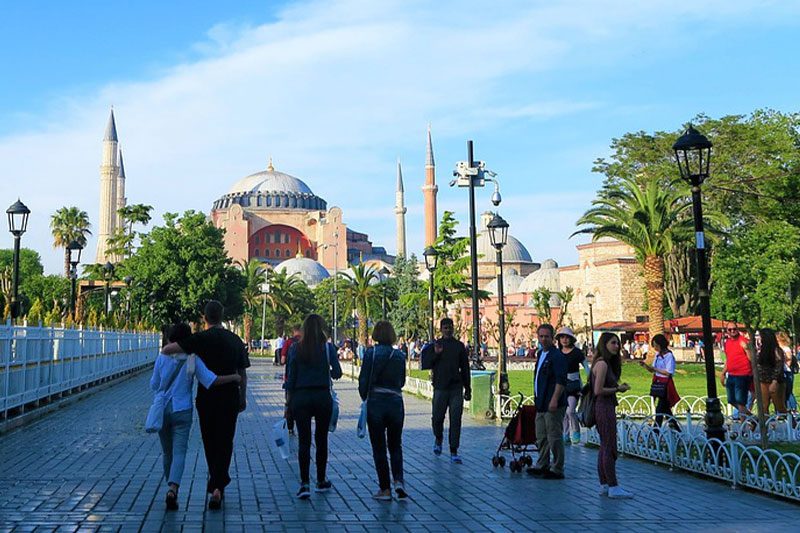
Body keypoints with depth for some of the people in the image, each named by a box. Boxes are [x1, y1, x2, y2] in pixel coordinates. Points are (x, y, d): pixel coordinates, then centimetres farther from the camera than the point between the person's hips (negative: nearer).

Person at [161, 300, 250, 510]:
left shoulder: (202, 338, -8)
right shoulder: (235, 340, 4)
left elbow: (168, 349, -18)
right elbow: (242, 373, 8)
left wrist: (165, 351, 6)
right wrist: (243, 398, 18)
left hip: (207, 398, -2)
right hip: (230, 398, 2)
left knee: (210, 443, 12)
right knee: (225, 442, 6)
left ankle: (217, 486, 21)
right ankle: (218, 486, -6)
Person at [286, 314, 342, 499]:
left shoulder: (295, 348, -1)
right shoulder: (328, 348, -4)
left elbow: (290, 377, -1)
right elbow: (337, 372, -12)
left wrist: (289, 401, 6)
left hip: (300, 397, 0)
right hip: (323, 397, 0)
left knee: (304, 441, 2)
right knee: (321, 440, 13)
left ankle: (304, 484, -7)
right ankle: (321, 481, 24)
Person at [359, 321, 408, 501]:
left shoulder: (371, 353, -8)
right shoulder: (400, 355, 2)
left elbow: (363, 380, -7)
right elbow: (402, 381, 10)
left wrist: (365, 398, 9)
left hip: (375, 403, -3)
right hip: (396, 403, 3)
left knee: (379, 448, 7)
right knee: (395, 445, 15)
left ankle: (385, 489, 8)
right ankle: (398, 481, -4)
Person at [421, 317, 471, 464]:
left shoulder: (459, 346, 8)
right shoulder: (434, 346, 4)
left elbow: (465, 368, 11)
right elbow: (426, 364, -1)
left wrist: (467, 389, 10)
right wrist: (436, 354, -17)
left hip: (456, 388, 1)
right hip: (440, 387, -1)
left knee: (456, 420, -2)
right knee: (437, 418, 4)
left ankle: (454, 452, 3)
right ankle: (438, 439, 34)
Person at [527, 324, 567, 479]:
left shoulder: (557, 356, -13)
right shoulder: (541, 354, 16)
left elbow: (561, 381, -20)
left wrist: (554, 400, -25)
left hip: (553, 405, -9)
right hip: (541, 404, 10)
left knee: (554, 438, -4)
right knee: (541, 437, 15)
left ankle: (557, 469, 3)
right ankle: (542, 465, 26)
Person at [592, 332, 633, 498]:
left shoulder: (607, 363, 16)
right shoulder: (602, 364, -15)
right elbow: (598, 390, -20)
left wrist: (619, 387, 4)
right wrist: (618, 389, -11)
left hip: (605, 408, 10)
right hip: (604, 408, -10)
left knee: (605, 447, 13)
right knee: (609, 448, -6)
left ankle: (604, 485, 19)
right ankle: (613, 487, -2)